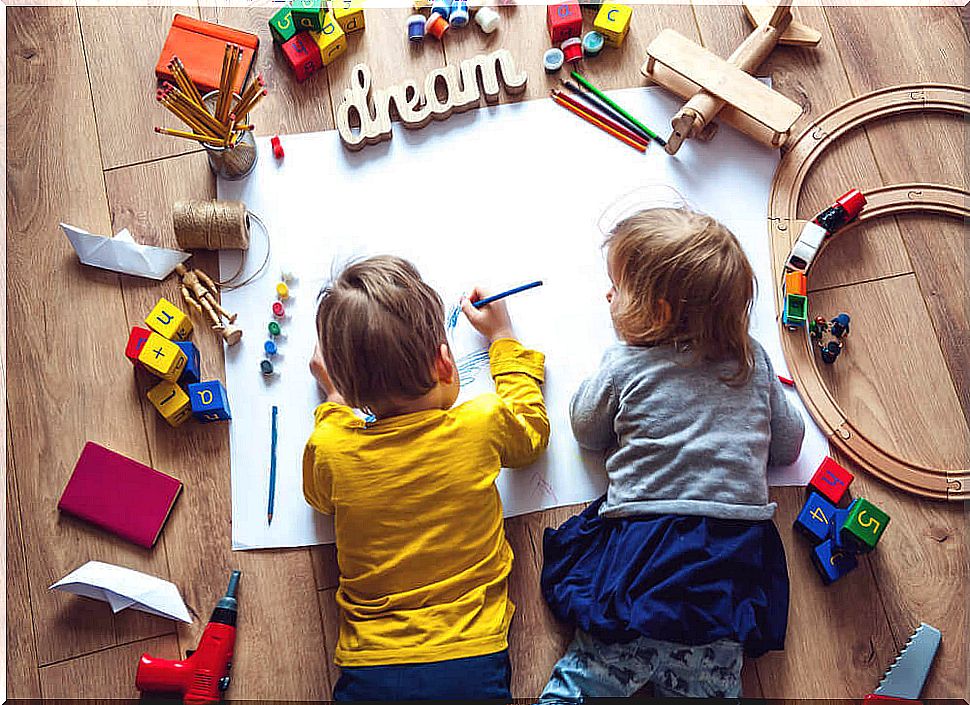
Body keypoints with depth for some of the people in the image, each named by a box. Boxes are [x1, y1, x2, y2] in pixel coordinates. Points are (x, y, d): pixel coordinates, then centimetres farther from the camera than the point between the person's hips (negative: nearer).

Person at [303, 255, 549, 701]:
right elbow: (532, 431, 13)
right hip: (473, 660, 0)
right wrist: (502, 337, 21)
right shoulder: (482, 425, -13)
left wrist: (335, 398, 22)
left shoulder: (328, 449, -10)